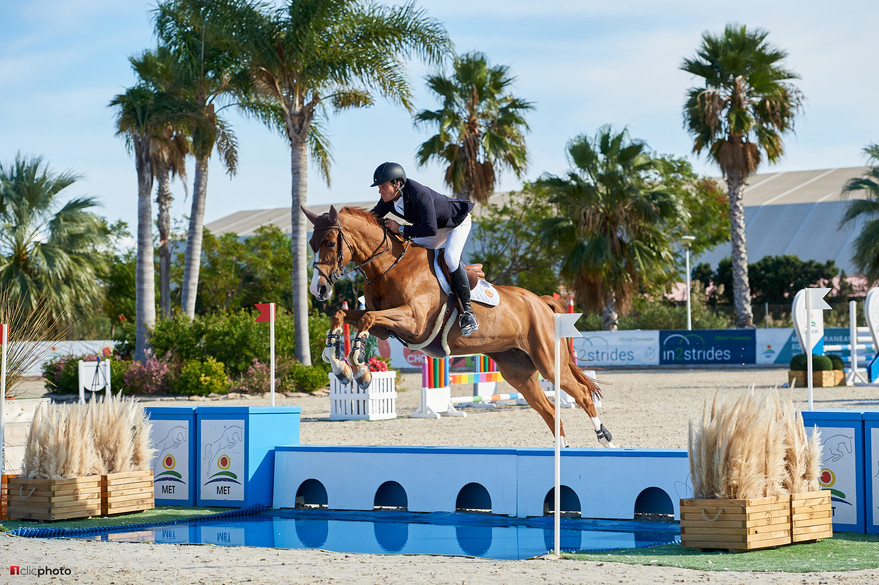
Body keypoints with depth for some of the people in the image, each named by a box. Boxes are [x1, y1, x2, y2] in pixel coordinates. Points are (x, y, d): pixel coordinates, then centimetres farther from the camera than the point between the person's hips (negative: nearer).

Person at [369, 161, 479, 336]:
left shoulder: (420, 194, -39)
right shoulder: (389, 199, -14)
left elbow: (430, 229, -44)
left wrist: (401, 229, -39)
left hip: (458, 222, -9)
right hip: (439, 226, 9)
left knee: (450, 257, -30)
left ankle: (467, 311, -26)